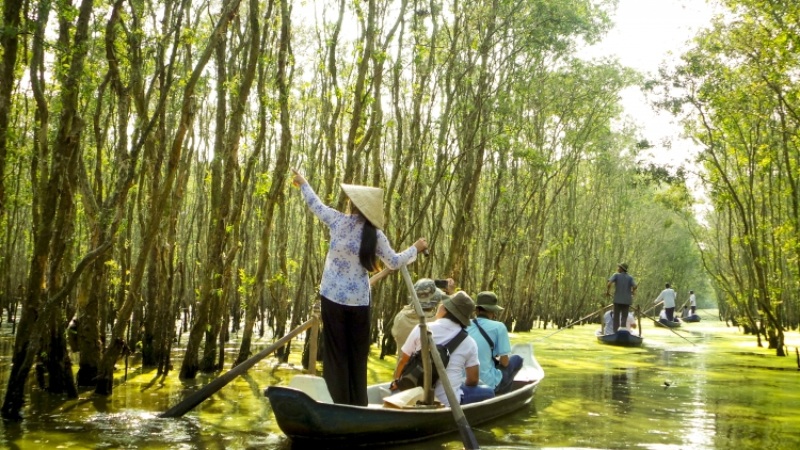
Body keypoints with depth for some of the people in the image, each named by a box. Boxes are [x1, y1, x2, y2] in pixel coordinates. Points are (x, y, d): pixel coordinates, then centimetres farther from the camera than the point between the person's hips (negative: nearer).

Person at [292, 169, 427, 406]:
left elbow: (316, 205, 10)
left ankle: (339, 403, 5)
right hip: (359, 300, 1)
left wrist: (303, 183, 28)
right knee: (358, 354, 12)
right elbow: (395, 262, 4)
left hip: (333, 297, -1)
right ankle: (358, 405, 16)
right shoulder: (375, 235, -5)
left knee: (336, 352, 5)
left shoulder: (339, 221, -7)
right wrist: (415, 248, 21)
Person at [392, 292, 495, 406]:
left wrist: (396, 381, 25)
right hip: (448, 403, -2)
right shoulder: (469, 343, -4)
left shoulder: (421, 330, -3)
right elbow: (473, 380, 0)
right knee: (488, 392, 16)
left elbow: (403, 361, 7)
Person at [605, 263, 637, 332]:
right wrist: (633, 291, 9)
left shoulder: (616, 275, -3)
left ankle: (616, 332, 3)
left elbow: (609, 283, -18)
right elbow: (635, 286, -13)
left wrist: (607, 291, -2)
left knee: (616, 317, 6)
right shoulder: (630, 277, 2)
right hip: (627, 300, 2)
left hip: (618, 300, -2)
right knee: (624, 317, 9)